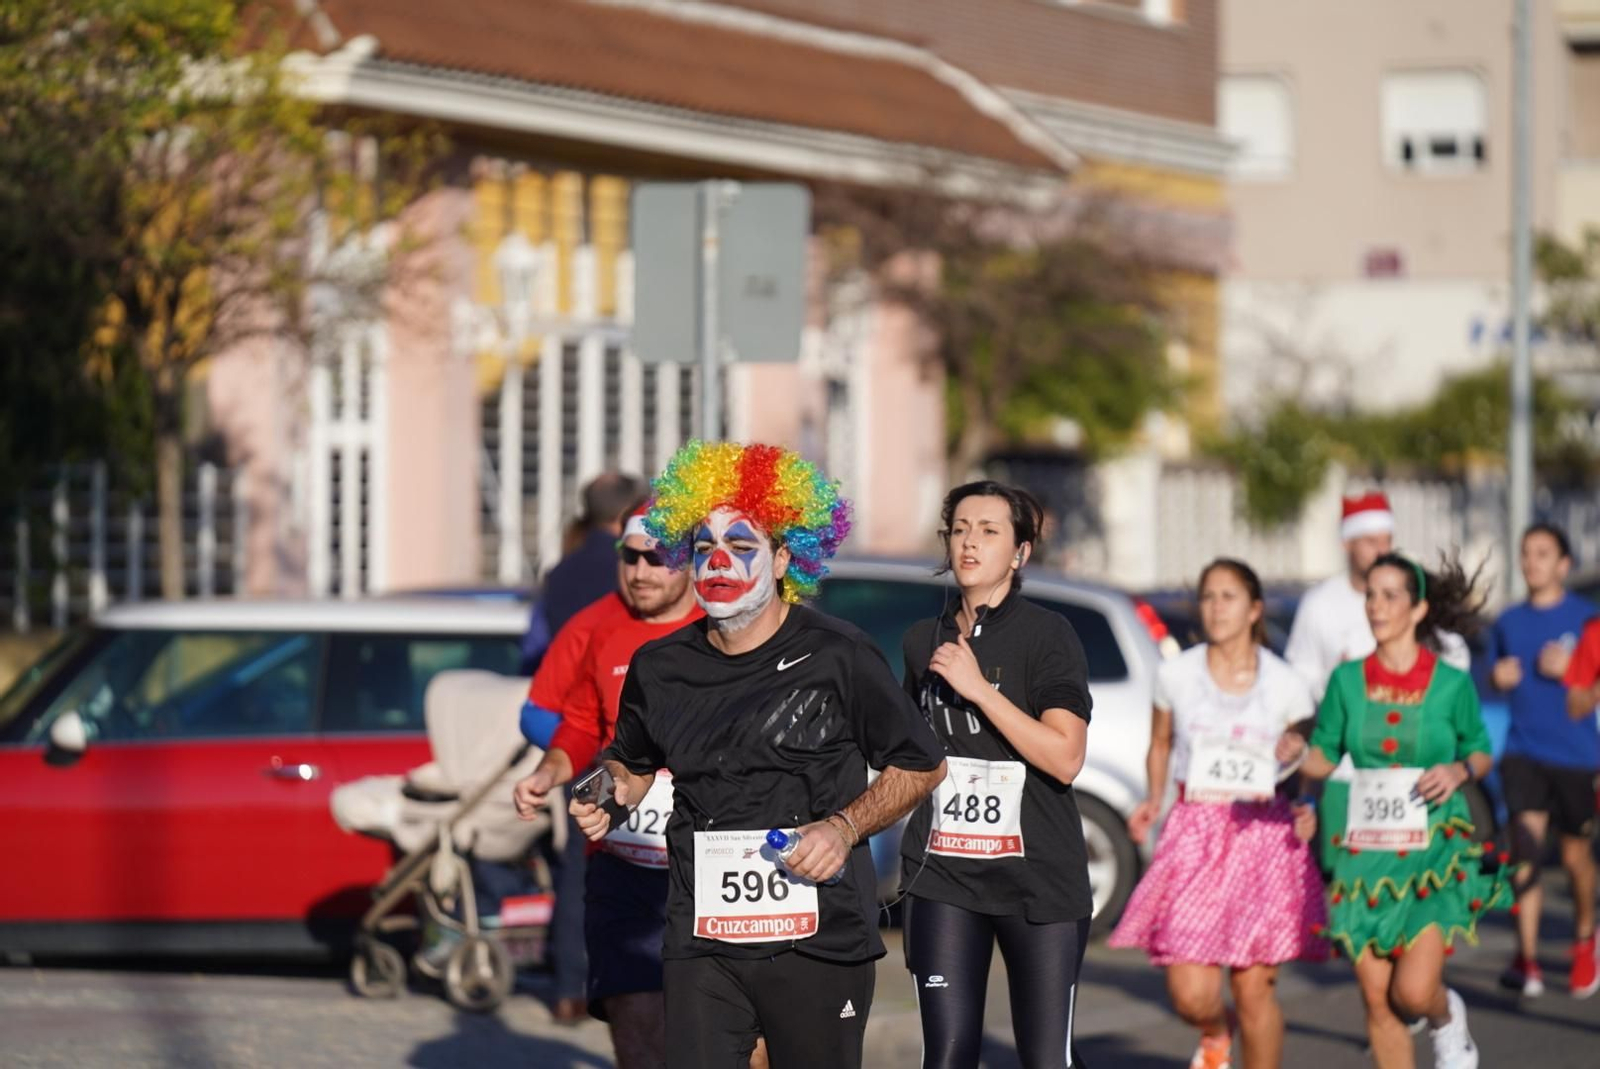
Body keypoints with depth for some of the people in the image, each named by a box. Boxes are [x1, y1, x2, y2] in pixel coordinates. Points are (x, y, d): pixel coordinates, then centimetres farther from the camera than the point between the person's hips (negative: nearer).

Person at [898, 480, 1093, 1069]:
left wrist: (978, 688, -18)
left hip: (1038, 880, -4)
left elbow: (1064, 757, -17)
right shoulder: (925, 639, 11)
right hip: (944, 875, 4)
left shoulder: (1047, 634, -5)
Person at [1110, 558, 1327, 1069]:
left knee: (1254, 989, -1)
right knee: (1191, 995, -7)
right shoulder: (1176, 675, 3)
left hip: (1263, 834, -1)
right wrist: (1153, 799, 1)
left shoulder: (1286, 685, 1)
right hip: (1196, 834, 1)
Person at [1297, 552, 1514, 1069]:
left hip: (1437, 850, -3)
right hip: (1366, 850, 3)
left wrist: (1459, 771, -12)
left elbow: (1481, 752, 9)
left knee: (1414, 991, -13)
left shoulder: (1451, 684, -3)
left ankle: (1448, 1018, 23)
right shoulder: (1348, 680, 2)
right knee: (1376, 999, 1)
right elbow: (1324, 757, 7)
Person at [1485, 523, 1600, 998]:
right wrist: (1498, 678, -2)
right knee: (1525, 846, -13)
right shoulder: (1509, 621, 8)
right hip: (1523, 751, 2)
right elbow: (1494, 678, 20)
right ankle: (1527, 959, -16)